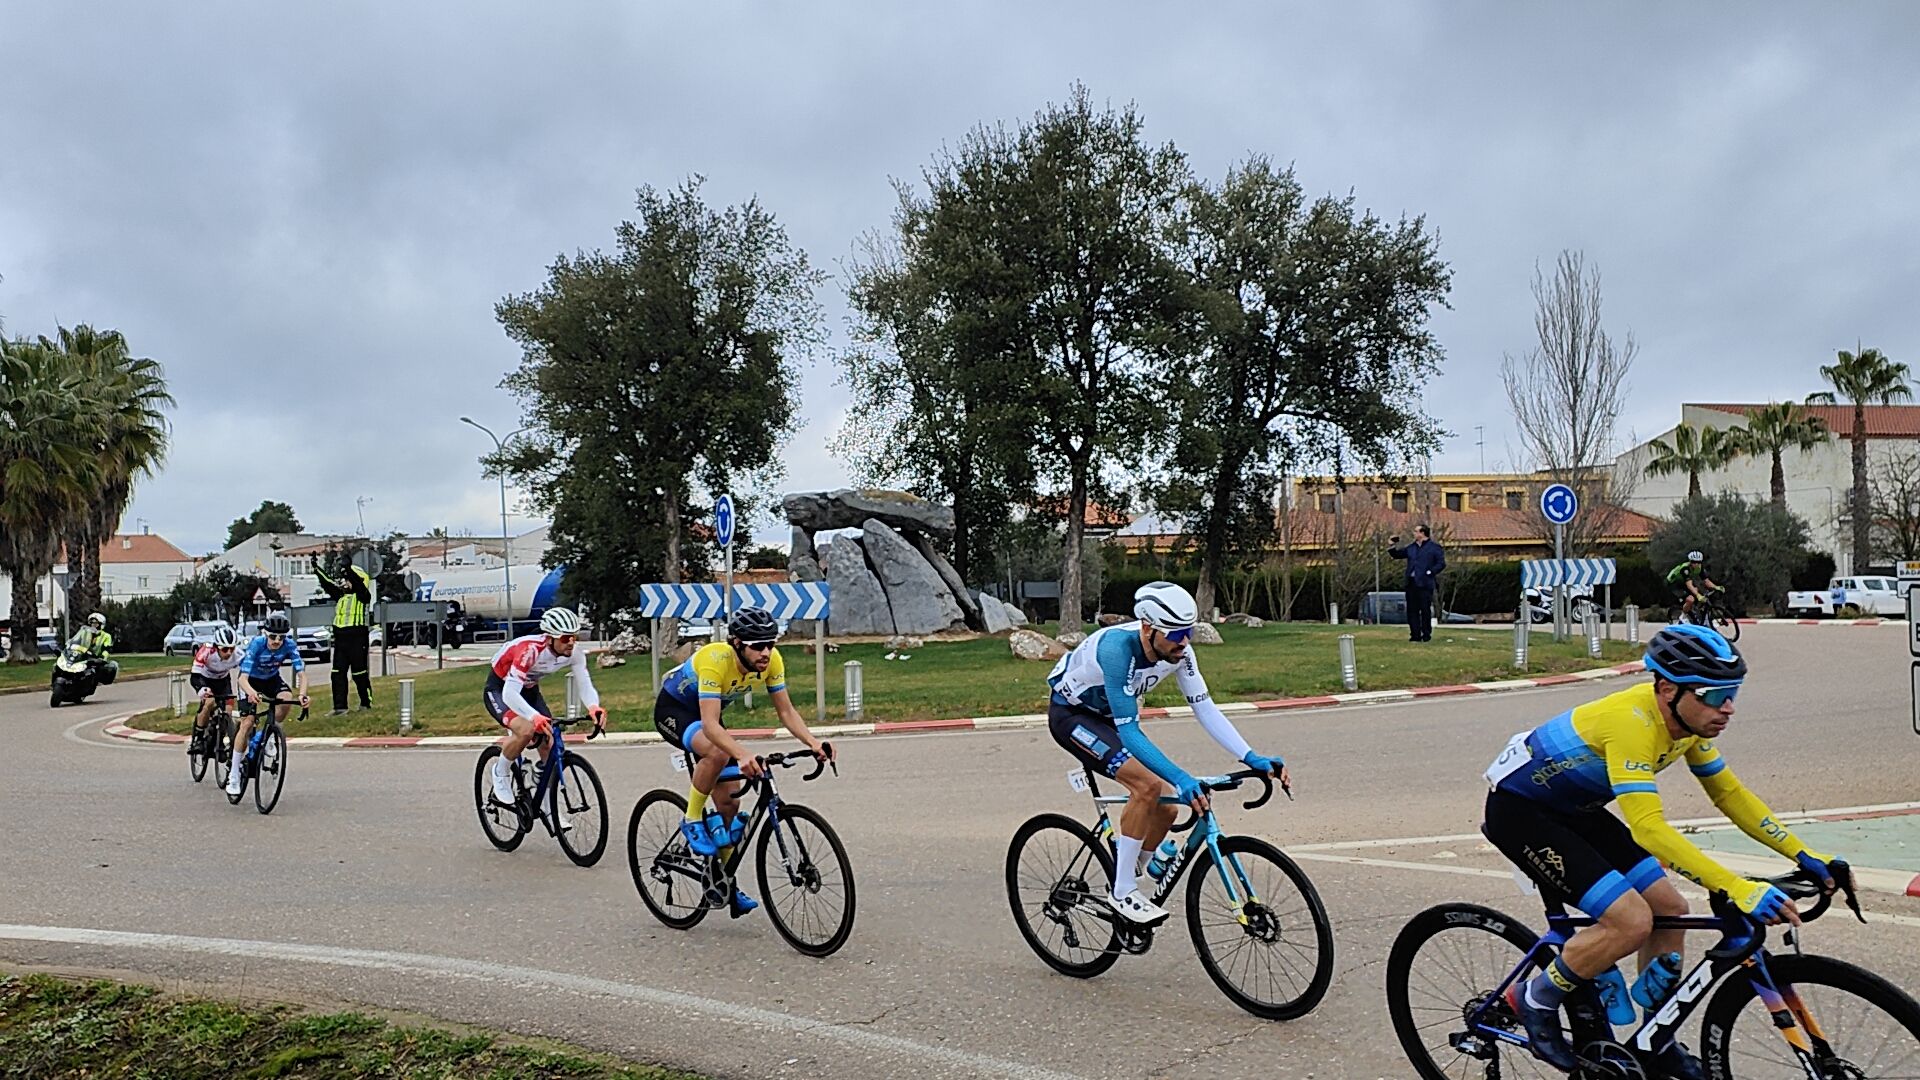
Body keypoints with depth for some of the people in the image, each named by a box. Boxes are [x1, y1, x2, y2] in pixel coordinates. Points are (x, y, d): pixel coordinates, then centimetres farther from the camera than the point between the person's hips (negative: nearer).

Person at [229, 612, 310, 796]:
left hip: (271, 678, 2)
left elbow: (301, 673, -29)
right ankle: (234, 776, -6)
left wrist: (302, 694, -49)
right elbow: (243, 678, -37)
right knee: (247, 723, -14)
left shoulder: (289, 645, -26)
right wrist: (251, 692, -58)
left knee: (287, 699, -30)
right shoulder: (256, 644, -32)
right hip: (251, 680, -2)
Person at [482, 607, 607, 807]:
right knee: (526, 730, -31)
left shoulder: (574, 652, -20)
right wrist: (534, 716, -61)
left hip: (528, 690, 6)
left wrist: (593, 708, -42)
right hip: (499, 690, -6)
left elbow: (584, 684, -19)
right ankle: (500, 772, -2)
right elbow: (510, 693, -44)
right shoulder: (530, 649, -38)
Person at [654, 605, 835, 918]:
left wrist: (813, 742, -30)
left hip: (704, 712, 6)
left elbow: (786, 711, -13)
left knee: (729, 802, 0)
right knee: (718, 751, -38)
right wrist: (743, 756, -59)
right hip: (672, 709, -6)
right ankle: (692, 820, -14)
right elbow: (710, 725, -43)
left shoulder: (771, 660, -21)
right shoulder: (714, 660, -38)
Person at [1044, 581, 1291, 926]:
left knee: (1166, 808, -4)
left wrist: (1252, 759, -22)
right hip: (1071, 714, -7)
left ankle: (1124, 885, 19)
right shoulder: (1117, 647, -37)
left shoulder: (1178, 651, -17)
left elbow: (1205, 708, -11)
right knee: (1147, 786, -27)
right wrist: (1180, 779, -46)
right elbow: (1129, 731, -38)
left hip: (1107, 716, 7)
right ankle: (1121, 892, -14)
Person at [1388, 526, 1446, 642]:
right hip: (1411, 583, 6)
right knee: (1412, 610, 4)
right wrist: (1391, 546, 11)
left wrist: (1429, 572, -14)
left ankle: (1426, 634, 7)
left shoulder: (1434, 547, -1)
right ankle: (1415, 635, 9)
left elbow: (1441, 564, -7)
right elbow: (1397, 554, 26)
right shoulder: (1411, 548, 17)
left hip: (1425, 584, -6)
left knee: (1425, 610, -1)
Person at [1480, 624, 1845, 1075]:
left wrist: (1802, 854, 0)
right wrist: (1738, 889, -43)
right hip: (1517, 809, -9)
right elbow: (1649, 829, -39)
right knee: (1632, 922, -18)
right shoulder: (1632, 722, -32)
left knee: (1670, 910, 4)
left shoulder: (1687, 719, -5)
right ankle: (1534, 1000, 2)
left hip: (1571, 809, 9)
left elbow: (1730, 793, 8)